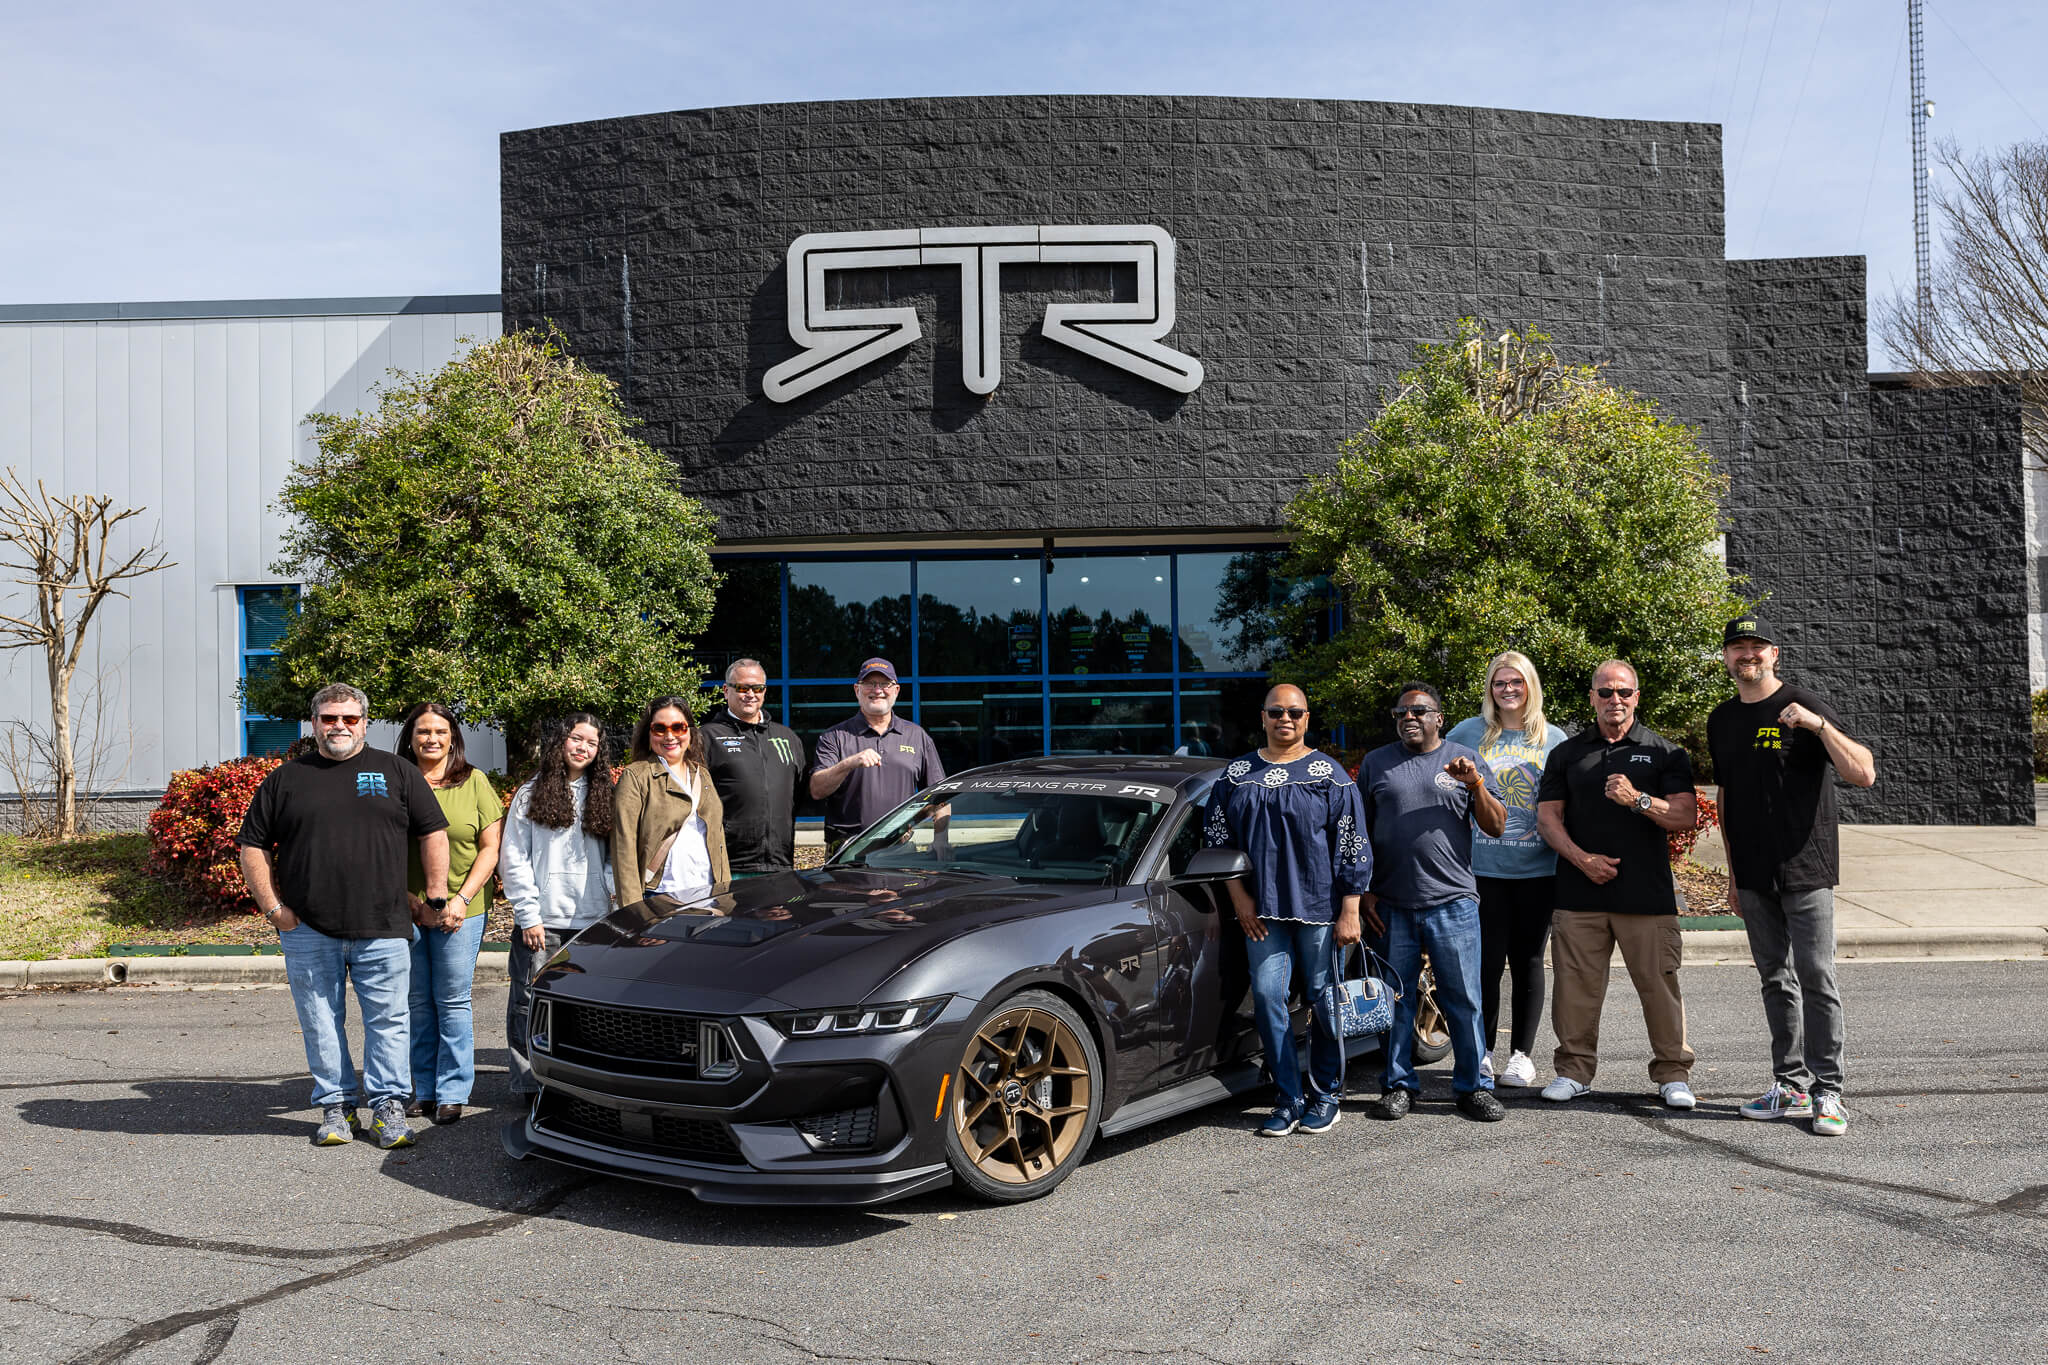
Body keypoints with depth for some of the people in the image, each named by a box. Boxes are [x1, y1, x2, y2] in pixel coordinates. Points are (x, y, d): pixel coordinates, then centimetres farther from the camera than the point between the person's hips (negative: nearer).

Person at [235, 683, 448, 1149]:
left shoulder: (396, 773, 8)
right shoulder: (286, 779, 10)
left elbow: (433, 834, 9)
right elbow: (253, 847, 11)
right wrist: (273, 907, 3)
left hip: (383, 930, -1)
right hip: (309, 931, 1)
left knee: (388, 1021, 1)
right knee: (321, 1023, 6)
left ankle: (389, 1106, 11)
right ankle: (336, 1106, 18)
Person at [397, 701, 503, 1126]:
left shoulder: (473, 781, 3)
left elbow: (491, 846, 1)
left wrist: (462, 899, -8)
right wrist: (403, 900, -3)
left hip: (461, 911, -2)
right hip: (407, 910, 2)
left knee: (453, 1001, -1)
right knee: (417, 1002, 7)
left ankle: (453, 1093, 8)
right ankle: (424, 1090, 18)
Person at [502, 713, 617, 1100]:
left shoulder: (604, 796, 13)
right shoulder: (532, 793, 5)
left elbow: (614, 858, 13)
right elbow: (513, 860, 0)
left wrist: (614, 901, -2)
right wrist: (528, 915, -6)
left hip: (593, 921, 2)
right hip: (542, 922, -2)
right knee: (531, 1003, 0)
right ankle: (530, 1085, 9)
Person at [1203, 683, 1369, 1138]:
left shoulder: (1330, 776, 2)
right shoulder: (1237, 776, 9)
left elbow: (1353, 846, 0)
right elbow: (1217, 837, 12)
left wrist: (1349, 911, -6)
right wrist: (1239, 895, 2)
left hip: (1320, 908, -2)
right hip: (1262, 911, 2)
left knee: (1325, 999, 2)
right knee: (1267, 997, -2)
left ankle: (1326, 1094, 18)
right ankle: (1290, 1099, 7)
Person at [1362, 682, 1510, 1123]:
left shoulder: (1466, 760, 7)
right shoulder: (1376, 764, 10)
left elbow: (1496, 827, 3)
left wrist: (1476, 784, -13)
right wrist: (1366, 891, 5)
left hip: (1452, 901, -1)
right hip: (1391, 905, 1)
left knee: (1464, 1000, 1)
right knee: (1397, 999, 7)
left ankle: (1474, 1087, 12)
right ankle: (1399, 1086, 17)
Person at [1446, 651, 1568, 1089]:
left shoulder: (1554, 739, 7)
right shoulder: (1468, 733, 4)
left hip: (1537, 869, 1)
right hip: (1483, 868, -1)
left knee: (1528, 962, 7)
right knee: (1486, 962, 1)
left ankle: (1522, 1054, 17)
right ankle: (1480, 1052, 13)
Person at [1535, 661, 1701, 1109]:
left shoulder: (1664, 752, 8)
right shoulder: (1566, 753, 12)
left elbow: (1686, 815, -1)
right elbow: (1547, 815, 8)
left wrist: (1638, 799, -16)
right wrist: (1582, 858, -6)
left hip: (1647, 892, -1)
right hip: (1580, 890, 2)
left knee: (1660, 983, -1)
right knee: (1575, 984, 3)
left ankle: (1673, 1073, 12)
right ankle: (1574, 1069, 15)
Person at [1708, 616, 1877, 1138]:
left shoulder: (1804, 708, -6)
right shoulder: (1722, 720, 12)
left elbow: (1864, 775, -15)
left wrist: (1818, 725, -26)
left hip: (1805, 871, -6)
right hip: (1754, 878, 6)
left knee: (1816, 978, -6)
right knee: (1776, 980, 11)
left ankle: (1828, 1093, 1)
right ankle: (1791, 1086, 18)